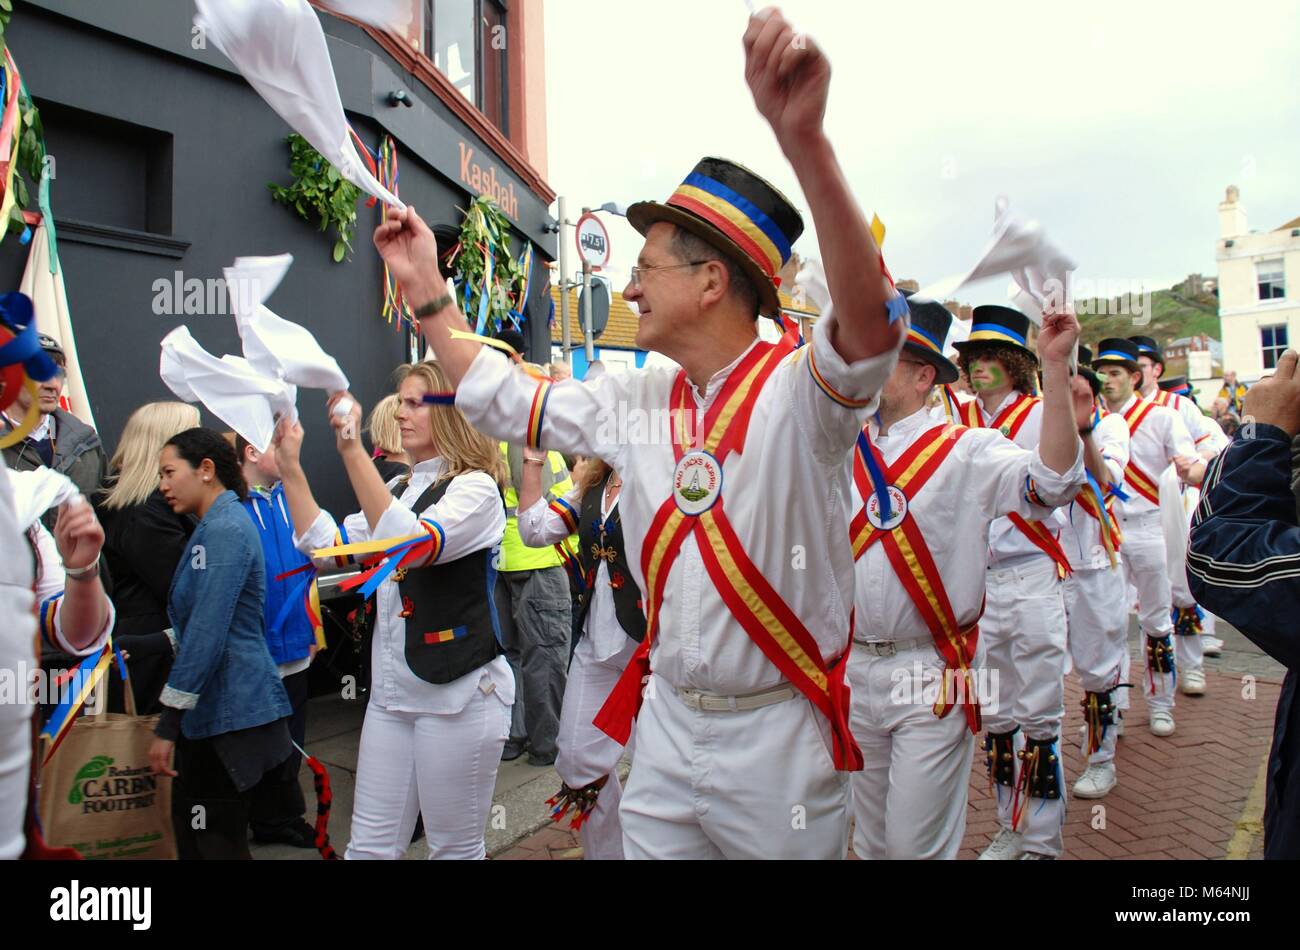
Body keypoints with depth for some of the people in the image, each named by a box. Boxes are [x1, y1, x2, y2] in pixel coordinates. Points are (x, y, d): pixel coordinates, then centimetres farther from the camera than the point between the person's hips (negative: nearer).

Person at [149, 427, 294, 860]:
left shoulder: (224, 530, -16)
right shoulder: (216, 526, 15)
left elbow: (207, 634, -21)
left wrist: (168, 724, -19)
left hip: (229, 710, -10)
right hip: (212, 707, 10)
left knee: (215, 843, -1)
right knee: (193, 834, 15)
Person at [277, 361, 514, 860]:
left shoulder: (475, 487, -11)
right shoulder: (399, 490, 14)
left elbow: (414, 544, -28)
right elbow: (328, 547, 10)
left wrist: (351, 449, -31)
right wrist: (290, 466, 3)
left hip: (459, 689, -7)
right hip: (392, 688, 7)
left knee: (456, 848, 8)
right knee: (369, 846, 12)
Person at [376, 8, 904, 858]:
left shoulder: (797, 388, -17)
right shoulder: (637, 401, 3)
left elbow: (871, 324, -39)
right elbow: (506, 400, 15)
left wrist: (805, 140, -51)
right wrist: (424, 289, 12)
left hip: (778, 733, -5)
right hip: (664, 723, 6)